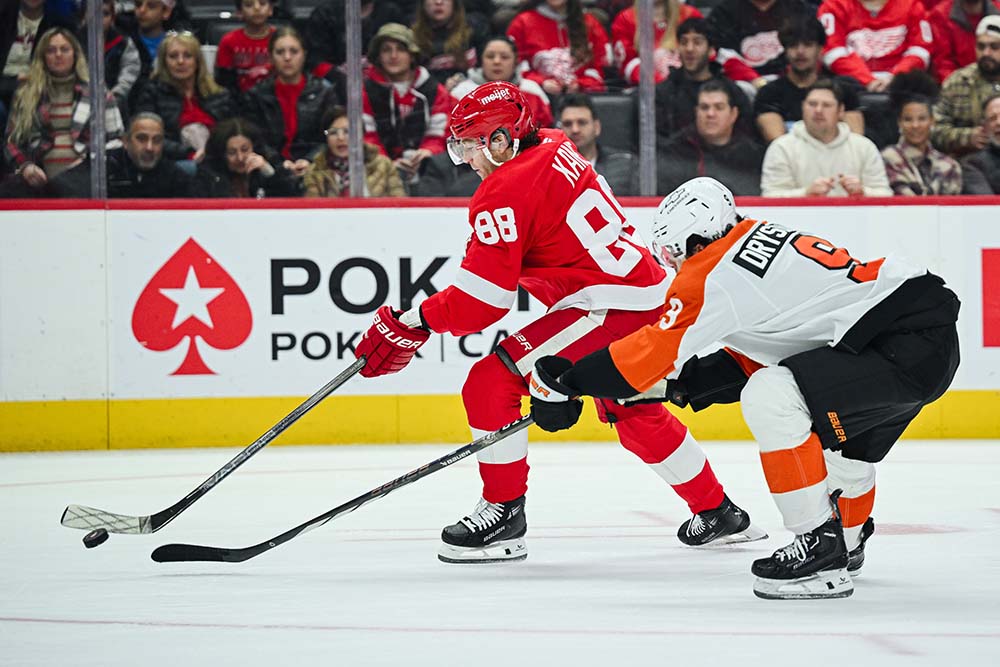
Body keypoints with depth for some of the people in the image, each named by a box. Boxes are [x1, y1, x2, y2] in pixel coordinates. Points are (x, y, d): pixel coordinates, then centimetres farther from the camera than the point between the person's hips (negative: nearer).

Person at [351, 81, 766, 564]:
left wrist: (412, 324, -9)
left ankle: (504, 513, -4)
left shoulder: (505, 193, -15)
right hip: (650, 293, 10)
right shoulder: (553, 148, 11)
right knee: (634, 414, 29)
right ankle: (718, 513, 40)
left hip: (610, 304, -10)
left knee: (492, 382, -9)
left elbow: (482, 302, -17)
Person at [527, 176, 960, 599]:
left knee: (771, 398, -17)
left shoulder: (715, 275, -9)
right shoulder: (762, 239, 19)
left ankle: (822, 549, -11)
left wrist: (563, 384, 3)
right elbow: (757, 355, 26)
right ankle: (848, 537, 53)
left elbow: (654, 352, -5)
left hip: (908, 347, -10)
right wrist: (678, 385, 26)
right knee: (844, 436, 32)